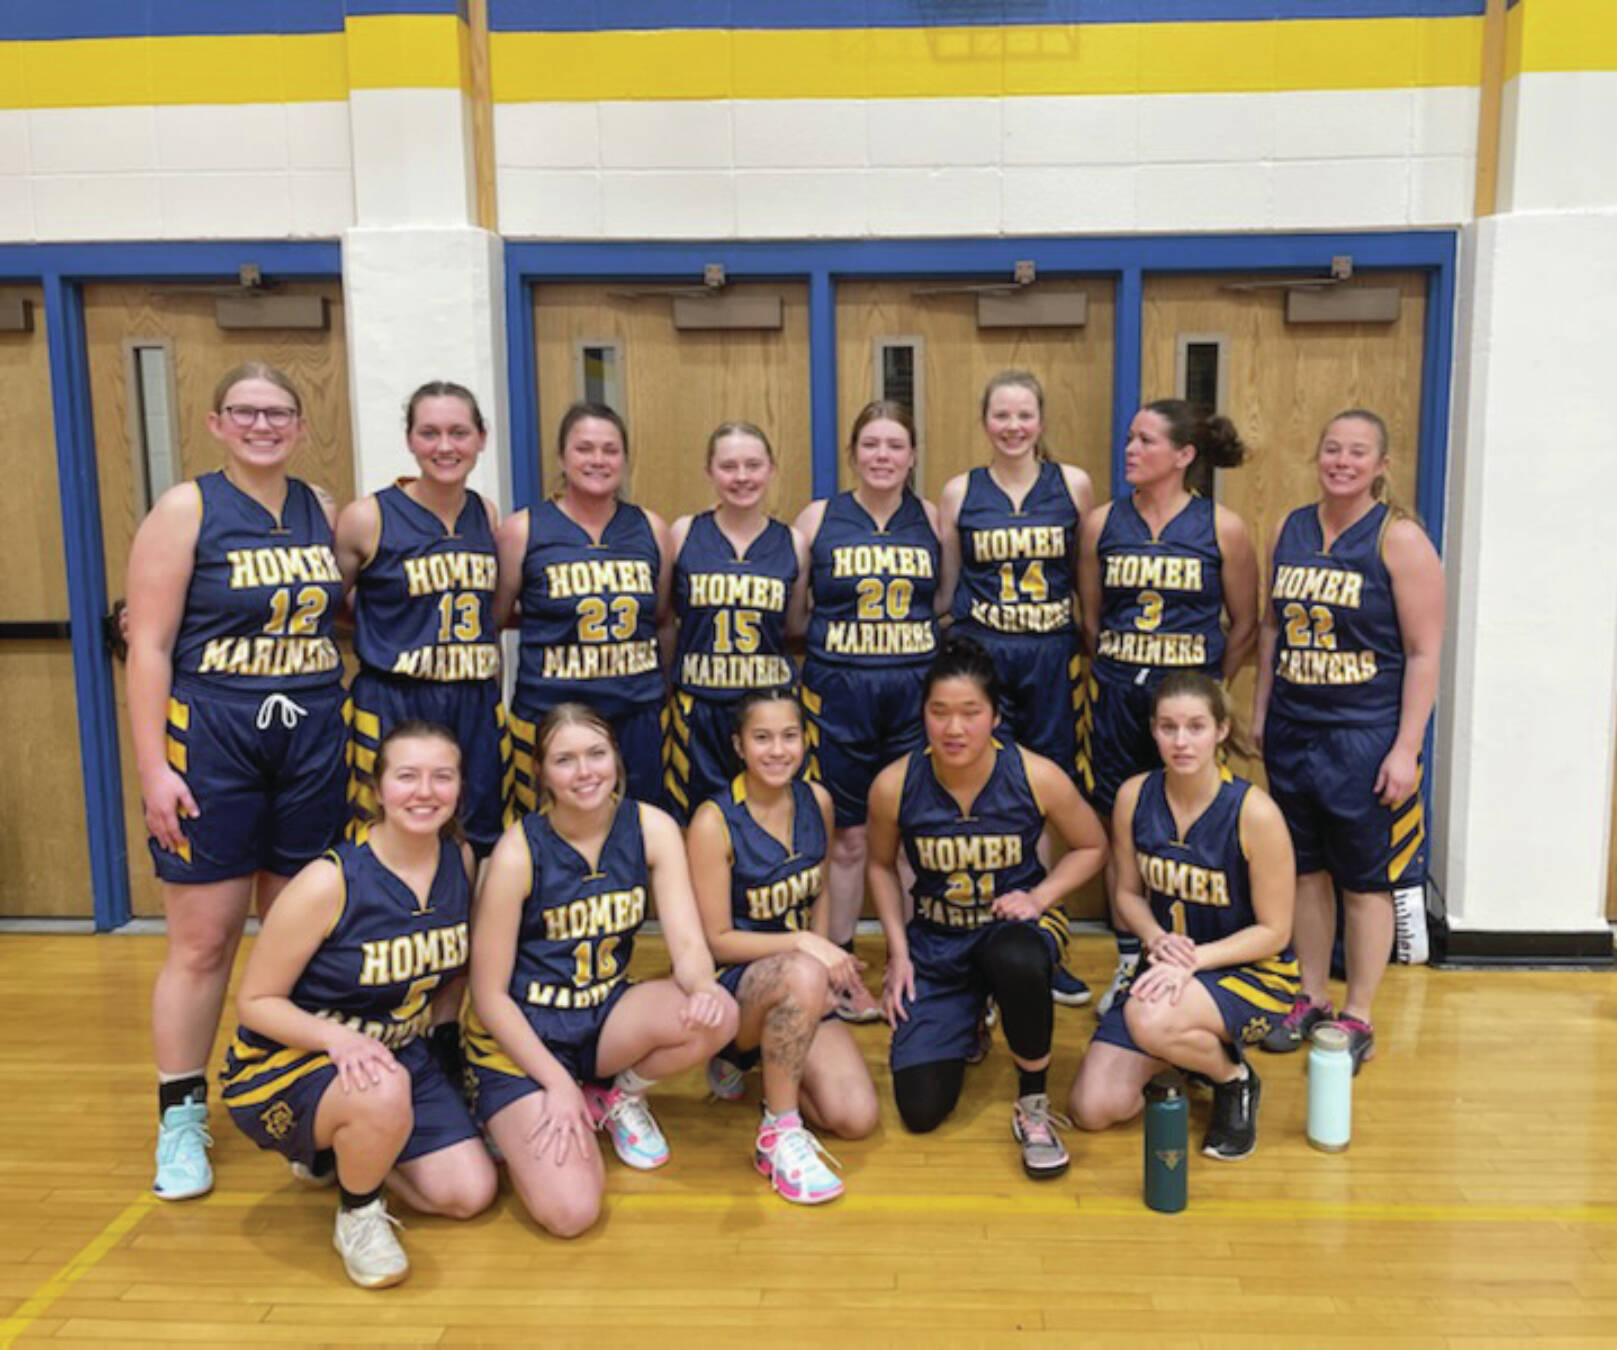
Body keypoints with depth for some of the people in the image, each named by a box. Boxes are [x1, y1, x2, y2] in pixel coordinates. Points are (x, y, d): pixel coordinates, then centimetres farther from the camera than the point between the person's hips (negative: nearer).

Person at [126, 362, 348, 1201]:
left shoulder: (322, 510, 8)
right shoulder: (186, 510, -5)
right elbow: (149, 645, -9)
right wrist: (153, 767, -14)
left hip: (314, 744, 4)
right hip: (210, 742, -4)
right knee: (203, 941, 3)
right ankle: (181, 1119, 18)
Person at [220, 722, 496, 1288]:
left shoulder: (461, 860, -6)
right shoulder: (330, 882, -24)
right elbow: (254, 1001, -17)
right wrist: (335, 1036, -32)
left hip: (397, 1055, 6)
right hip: (291, 1061, -6)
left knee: (471, 1193, -3)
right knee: (383, 1093, -40)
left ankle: (338, 1148, 22)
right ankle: (358, 1215, -6)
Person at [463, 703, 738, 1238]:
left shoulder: (652, 828, -8)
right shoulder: (519, 852, -18)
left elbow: (688, 942, -13)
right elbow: (490, 997, -13)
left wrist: (703, 987, -37)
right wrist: (557, 1084, -18)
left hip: (606, 1014, 4)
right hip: (519, 1034, -4)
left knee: (716, 1016, -28)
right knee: (570, 1212, -22)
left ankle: (621, 1097, 4)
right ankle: (518, 1120, 11)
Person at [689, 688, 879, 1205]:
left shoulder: (817, 802, 1)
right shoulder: (714, 822, -17)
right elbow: (717, 941, -15)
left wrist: (829, 958, 7)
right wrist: (802, 945, -23)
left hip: (802, 988, 6)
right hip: (731, 985, -6)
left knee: (856, 1118, -12)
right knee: (801, 976, -41)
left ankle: (751, 1060, 16)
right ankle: (779, 1134, -20)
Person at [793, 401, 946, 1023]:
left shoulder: (932, 520, 6)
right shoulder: (817, 519, 2)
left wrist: (919, 654, 3)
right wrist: (831, 647, -2)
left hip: (918, 691, 2)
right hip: (838, 695, -1)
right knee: (847, 838, 6)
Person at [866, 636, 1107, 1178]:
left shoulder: (1037, 777, -18)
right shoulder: (894, 786, -15)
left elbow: (1091, 847, 1)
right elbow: (882, 867, 5)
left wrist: (1039, 896, -15)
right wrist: (898, 951, -3)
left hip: (1015, 924, -2)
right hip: (935, 940, 2)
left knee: (1017, 963, -43)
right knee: (921, 1109, -6)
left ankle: (1033, 1106, -13)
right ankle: (966, 1023, 30)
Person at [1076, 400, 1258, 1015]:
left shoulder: (1222, 528, -2)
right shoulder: (1102, 523, 4)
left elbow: (1245, 626, 5)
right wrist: (1118, 677, 12)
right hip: (1115, 699, 2)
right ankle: (1129, 962, 22)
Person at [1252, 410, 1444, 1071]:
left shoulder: (1400, 538, -9)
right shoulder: (1290, 529, 7)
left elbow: (1424, 653, -11)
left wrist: (1406, 748, -15)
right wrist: (1259, 711, 12)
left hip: (1366, 736, -5)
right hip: (1293, 731, 5)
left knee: (1365, 880, 5)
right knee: (1306, 869, 14)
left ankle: (1357, 1018, 19)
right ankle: (1311, 999, 29)